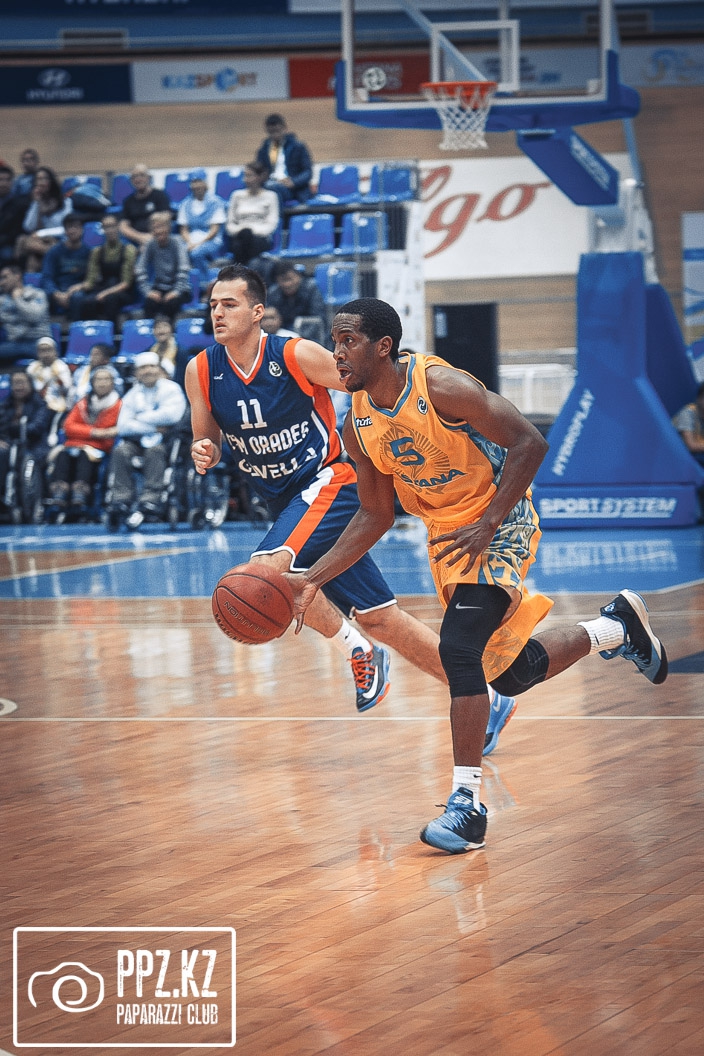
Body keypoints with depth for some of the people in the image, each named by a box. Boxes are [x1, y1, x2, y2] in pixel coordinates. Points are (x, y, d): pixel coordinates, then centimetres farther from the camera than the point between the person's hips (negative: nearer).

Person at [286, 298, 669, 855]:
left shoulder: (441, 386, -24)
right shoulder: (359, 425, -3)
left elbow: (529, 443, -23)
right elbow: (374, 516, 8)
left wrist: (486, 526, -26)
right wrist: (314, 579, -1)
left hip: (501, 523, -8)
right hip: (446, 534, 8)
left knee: (459, 647, -25)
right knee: (512, 673, 13)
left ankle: (467, 803, -20)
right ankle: (615, 627, 41)